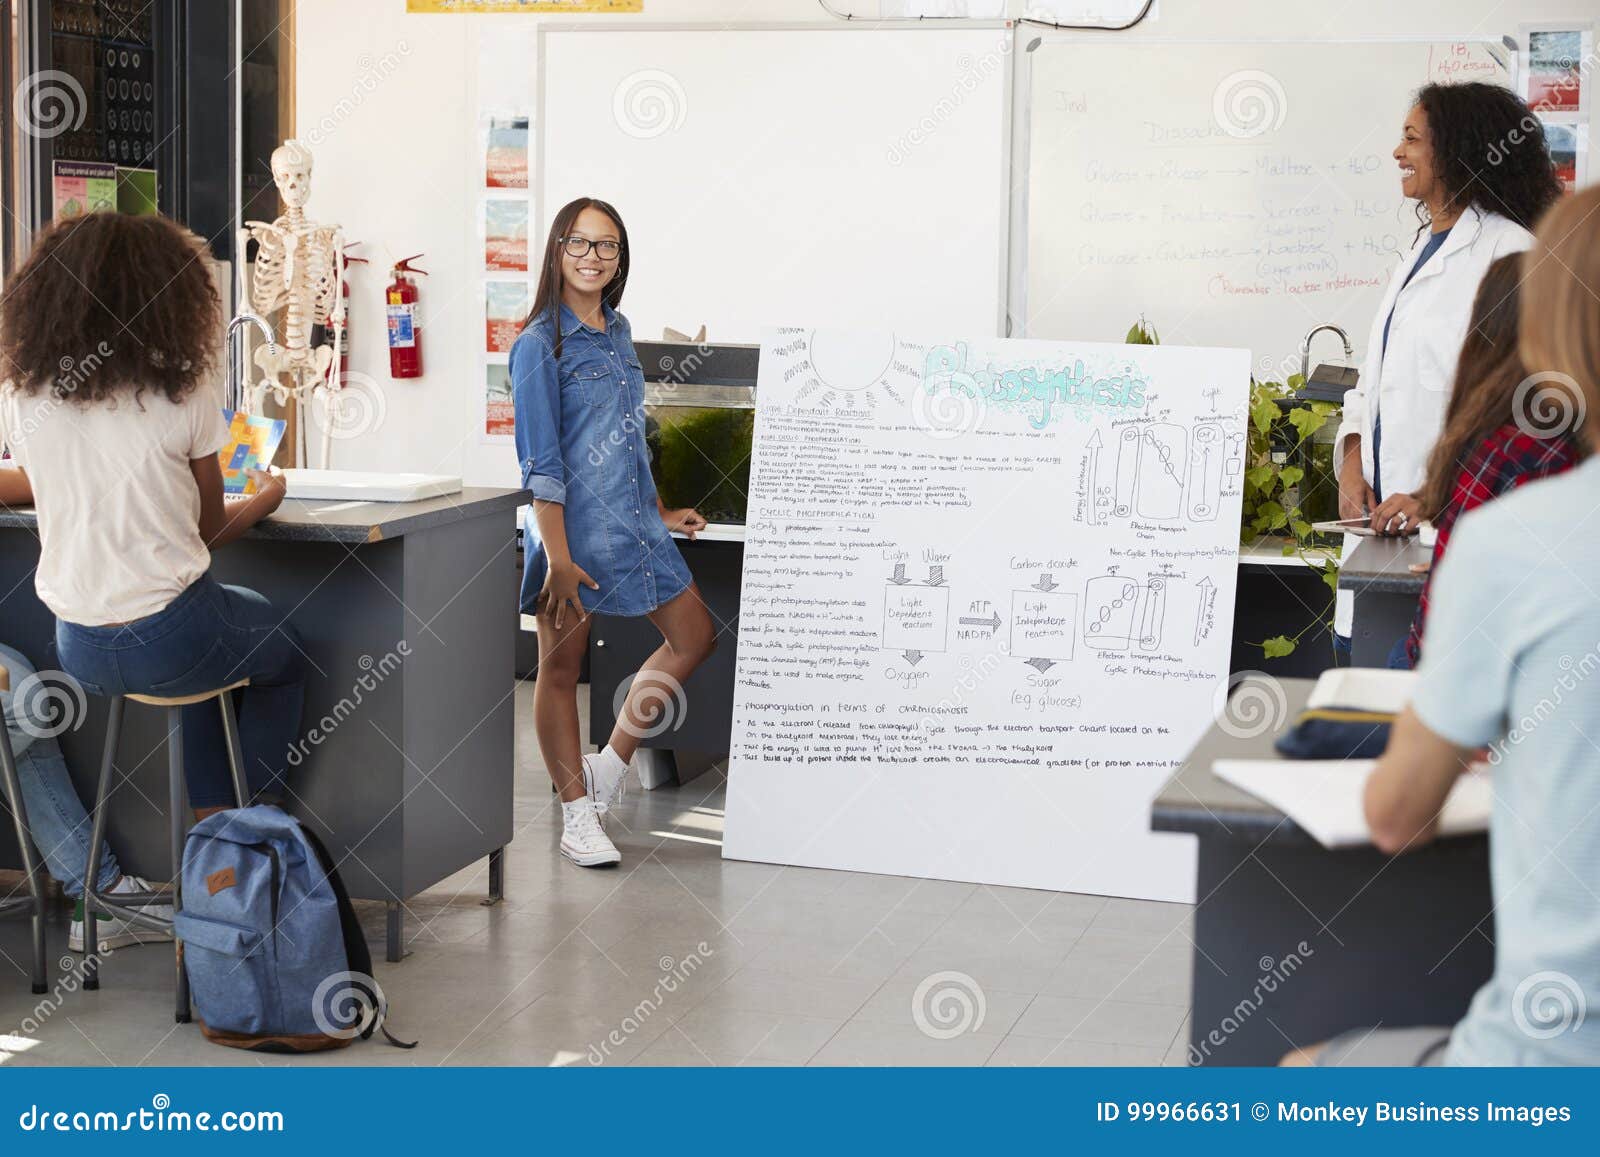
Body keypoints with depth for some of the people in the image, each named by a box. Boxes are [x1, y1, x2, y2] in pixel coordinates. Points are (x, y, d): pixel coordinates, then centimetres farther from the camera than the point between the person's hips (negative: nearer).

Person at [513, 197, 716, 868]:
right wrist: (557, 555, -20)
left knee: (695, 637, 9)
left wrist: (659, 513, 21)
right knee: (561, 667, 4)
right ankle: (578, 816, 13)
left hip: (631, 522, 8)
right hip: (573, 525, -8)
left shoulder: (617, 331, 12)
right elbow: (541, 461, -15)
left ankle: (610, 767, 19)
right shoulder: (540, 344, -11)